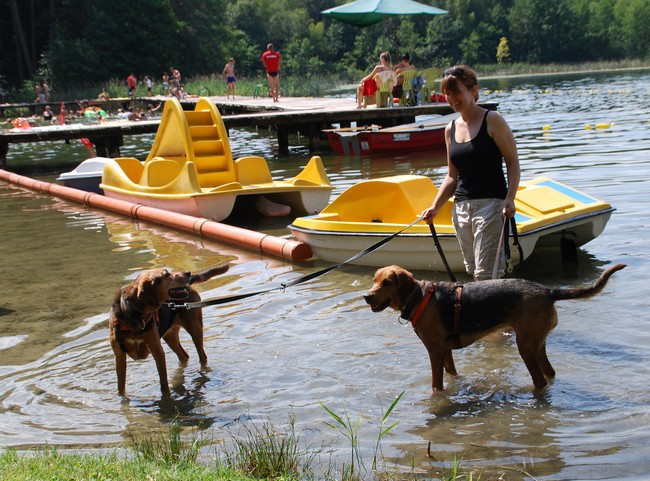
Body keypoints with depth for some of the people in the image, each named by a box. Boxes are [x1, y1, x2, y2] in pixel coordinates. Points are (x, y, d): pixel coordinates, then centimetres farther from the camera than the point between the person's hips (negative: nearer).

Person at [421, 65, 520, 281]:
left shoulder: (492, 120, -4)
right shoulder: (451, 129, 14)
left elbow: (513, 161, -6)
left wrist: (509, 198, -19)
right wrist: (435, 207, 7)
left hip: (490, 203, -6)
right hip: (461, 207, 7)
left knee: (486, 274, -12)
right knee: (473, 272, 7)